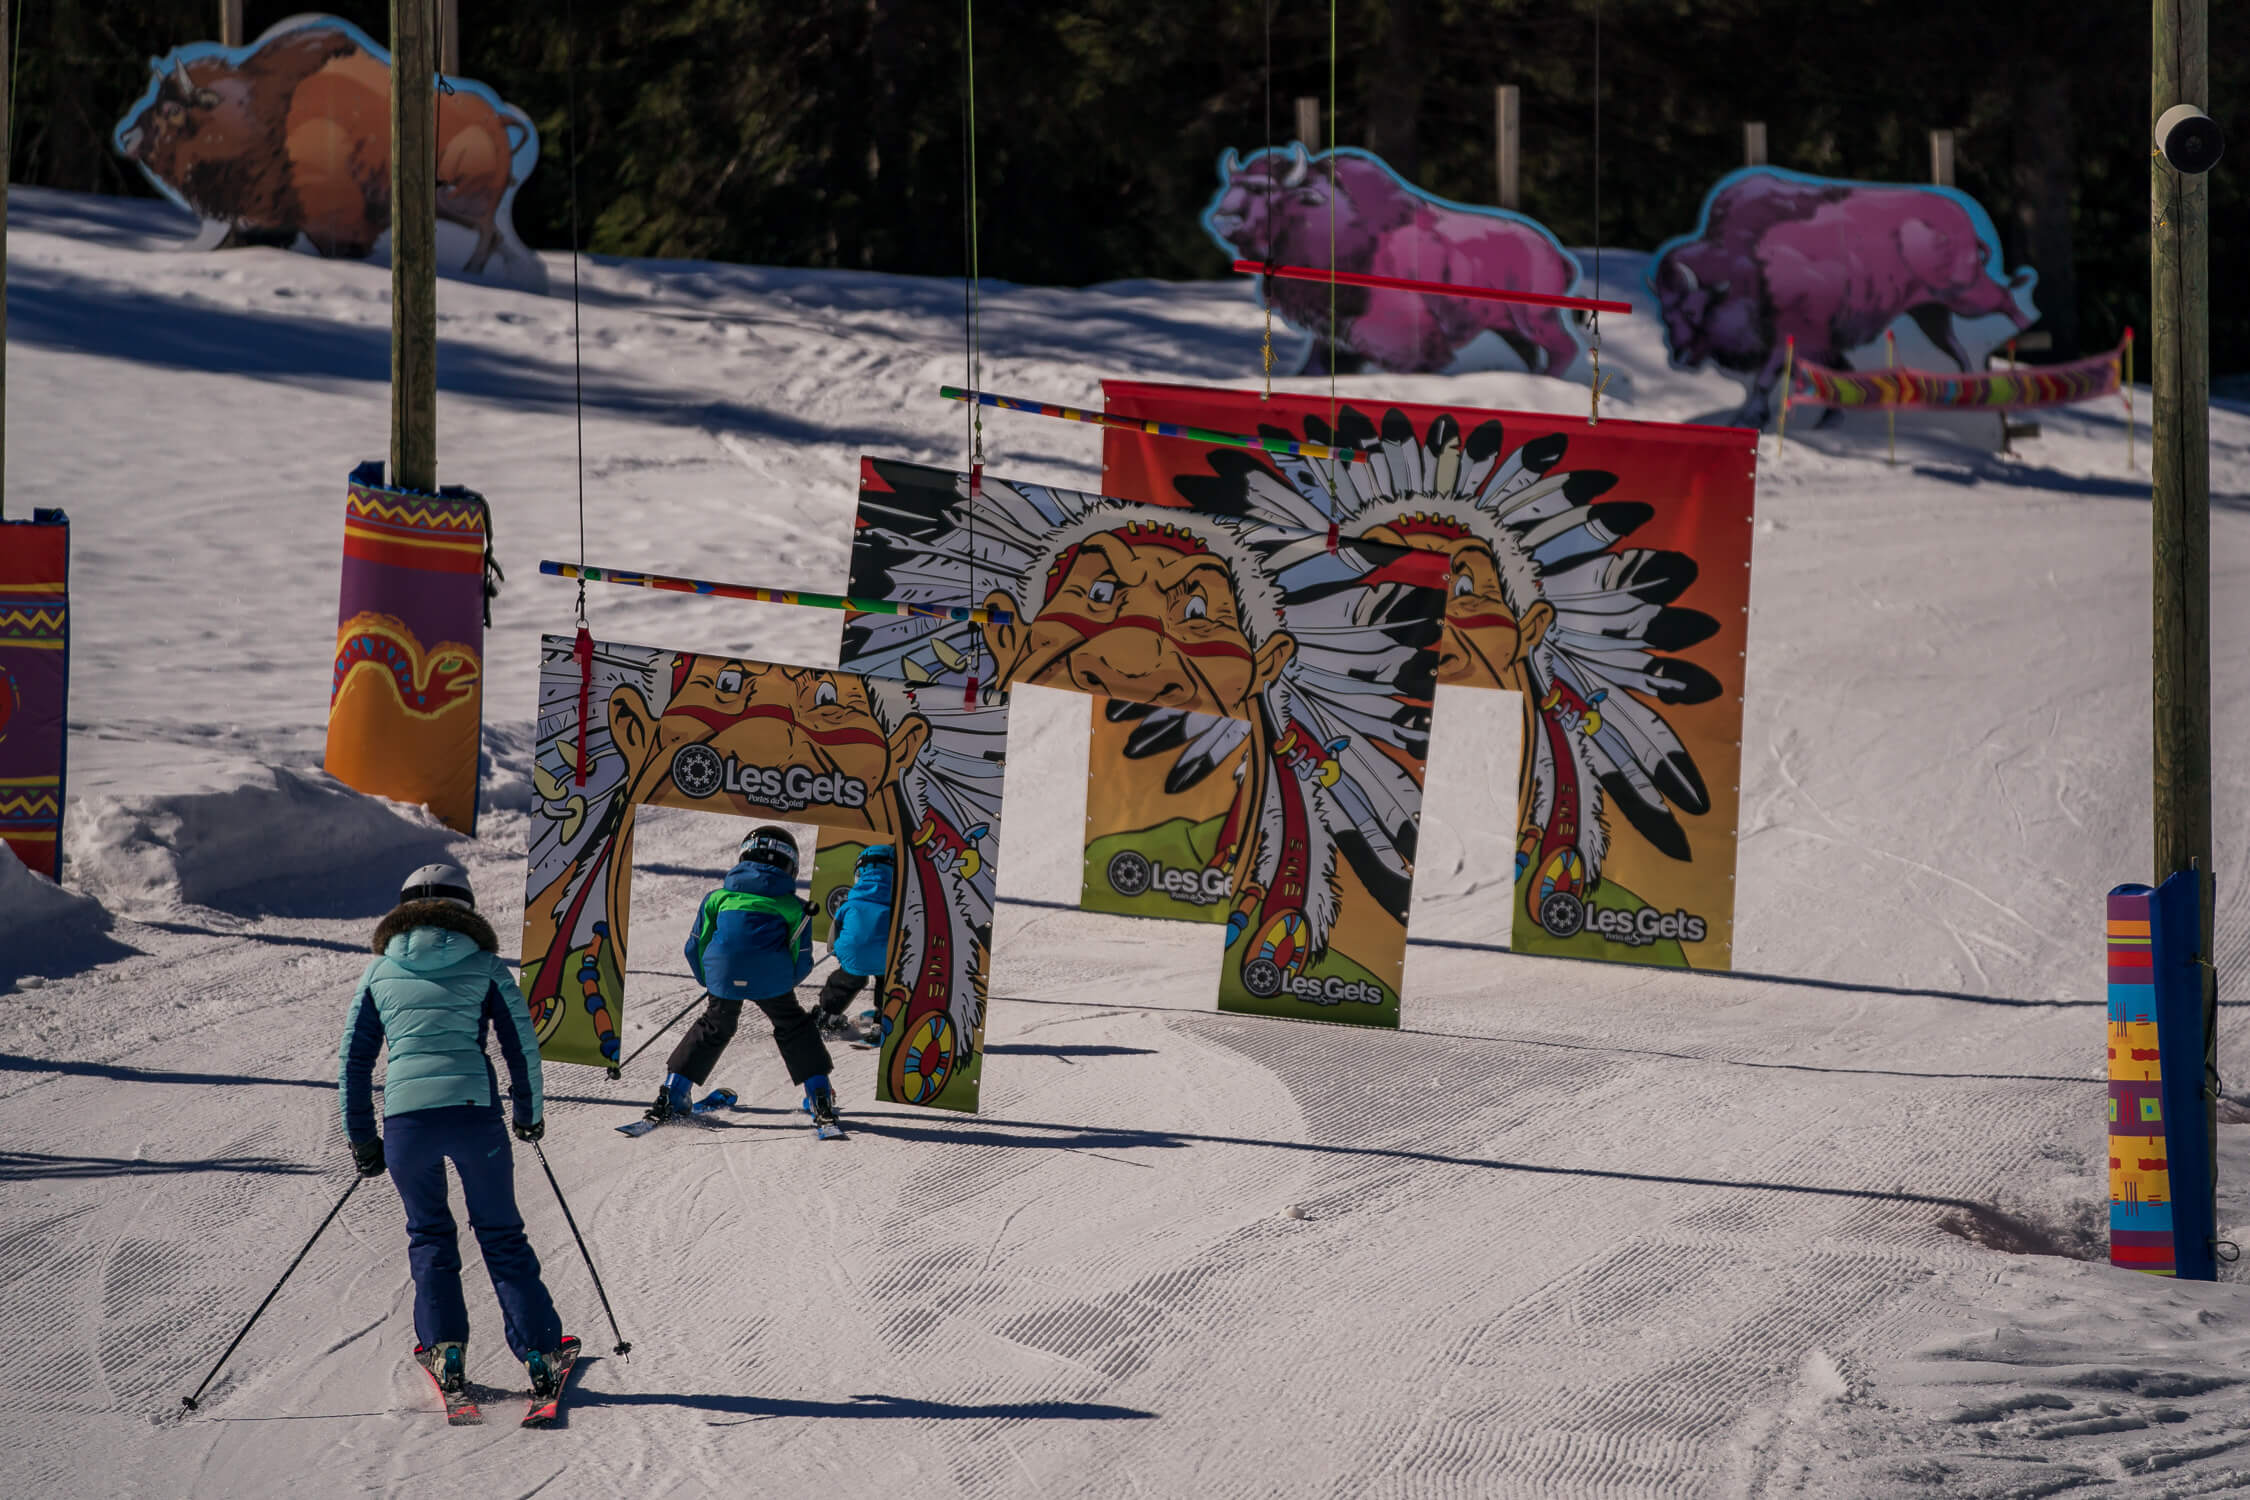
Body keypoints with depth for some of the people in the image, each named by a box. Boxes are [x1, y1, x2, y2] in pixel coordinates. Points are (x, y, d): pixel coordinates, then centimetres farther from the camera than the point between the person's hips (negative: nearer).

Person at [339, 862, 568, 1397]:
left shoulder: (380, 971, 13)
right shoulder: (484, 966, 9)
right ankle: (539, 1351, 5)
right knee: (502, 1236, 13)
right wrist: (530, 1113, 22)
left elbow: (353, 1058, 13)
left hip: (405, 1117, 1)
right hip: (475, 1113, -1)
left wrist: (361, 1137, 20)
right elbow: (522, 1046, 8)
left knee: (429, 1234, 21)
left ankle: (444, 1344, 8)